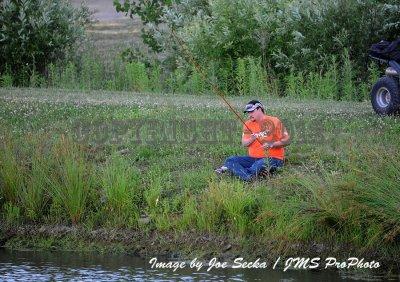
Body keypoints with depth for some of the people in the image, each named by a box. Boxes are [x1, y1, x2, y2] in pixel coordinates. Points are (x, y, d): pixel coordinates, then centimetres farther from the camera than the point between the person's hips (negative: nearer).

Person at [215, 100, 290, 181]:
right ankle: (249, 177, -41)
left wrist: (272, 144, -20)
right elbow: (244, 143, 5)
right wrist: (252, 139, -18)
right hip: (253, 158, 5)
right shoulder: (248, 124, 12)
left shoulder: (274, 122, -3)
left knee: (260, 164, -40)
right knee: (230, 160, -18)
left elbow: (287, 140, -5)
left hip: (273, 158, -5)